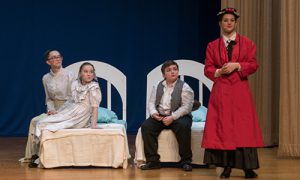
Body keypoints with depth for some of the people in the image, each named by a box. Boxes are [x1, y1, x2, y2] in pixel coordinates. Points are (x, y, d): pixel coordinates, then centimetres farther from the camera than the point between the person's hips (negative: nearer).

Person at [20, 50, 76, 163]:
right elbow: (49, 98, 12)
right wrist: (51, 109, -9)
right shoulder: (46, 78, 7)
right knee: (34, 121, -14)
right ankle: (30, 155, -7)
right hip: (54, 109, 6)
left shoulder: (69, 75, -10)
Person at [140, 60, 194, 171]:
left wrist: (172, 117, -24)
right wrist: (153, 112, -12)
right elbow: (151, 102, 12)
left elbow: (186, 107, -12)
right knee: (146, 126, -23)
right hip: (159, 116, 4)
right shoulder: (157, 87, 14)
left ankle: (185, 161, -24)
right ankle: (152, 160, -17)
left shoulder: (184, 87, -2)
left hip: (178, 116, -4)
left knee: (183, 126, -36)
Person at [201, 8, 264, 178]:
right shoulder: (212, 46, 10)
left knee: (243, 128, -5)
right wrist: (219, 72, -13)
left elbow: (253, 65, 2)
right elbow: (208, 69, 7)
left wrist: (237, 65, -12)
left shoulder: (247, 43, 8)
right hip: (221, 91, 1)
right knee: (222, 128, -2)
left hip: (240, 90, -1)